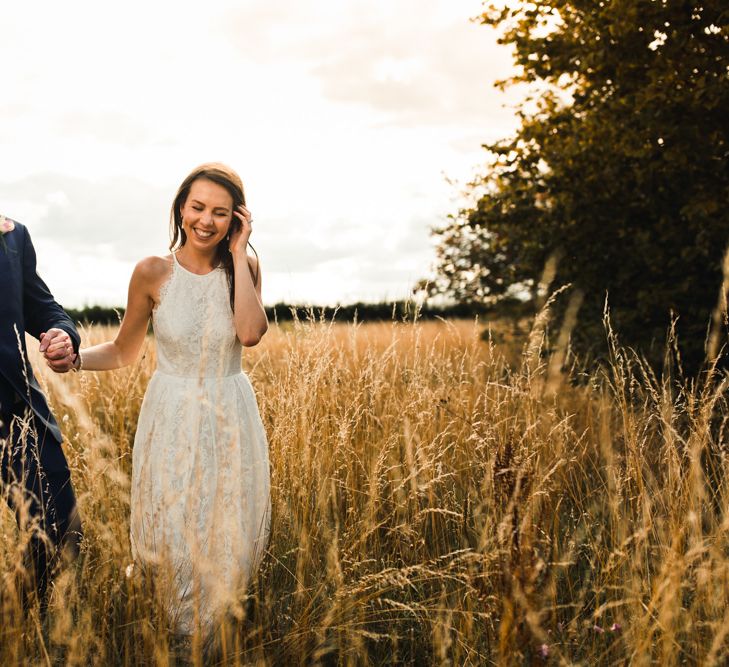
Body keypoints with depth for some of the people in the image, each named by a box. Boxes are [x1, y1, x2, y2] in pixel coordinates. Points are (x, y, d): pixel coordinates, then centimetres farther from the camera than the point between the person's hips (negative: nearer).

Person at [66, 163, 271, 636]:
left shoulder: (244, 268, -4)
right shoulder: (153, 272, -7)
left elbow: (251, 334, -23)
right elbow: (124, 352, 1)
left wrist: (238, 252, -17)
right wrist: (74, 357, -17)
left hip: (230, 421, 1)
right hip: (172, 421, -1)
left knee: (226, 541, 9)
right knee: (170, 539, 5)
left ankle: (211, 635, 35)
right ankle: (176, 638, 32)